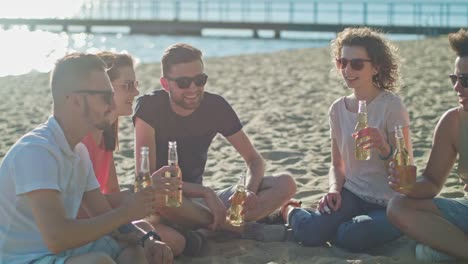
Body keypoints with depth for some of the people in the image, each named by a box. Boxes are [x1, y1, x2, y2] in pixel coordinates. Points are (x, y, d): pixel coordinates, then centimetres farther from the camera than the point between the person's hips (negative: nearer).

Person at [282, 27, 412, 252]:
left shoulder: (391, 106, -11)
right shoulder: (338, 109, 5)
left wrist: (384, 148, -32)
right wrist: (334, 190, -8)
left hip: (388, 205, -3)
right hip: (352, 194, 3)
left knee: (354, 237, -34)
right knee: (310, 233, -26)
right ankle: (290, 211, 10)